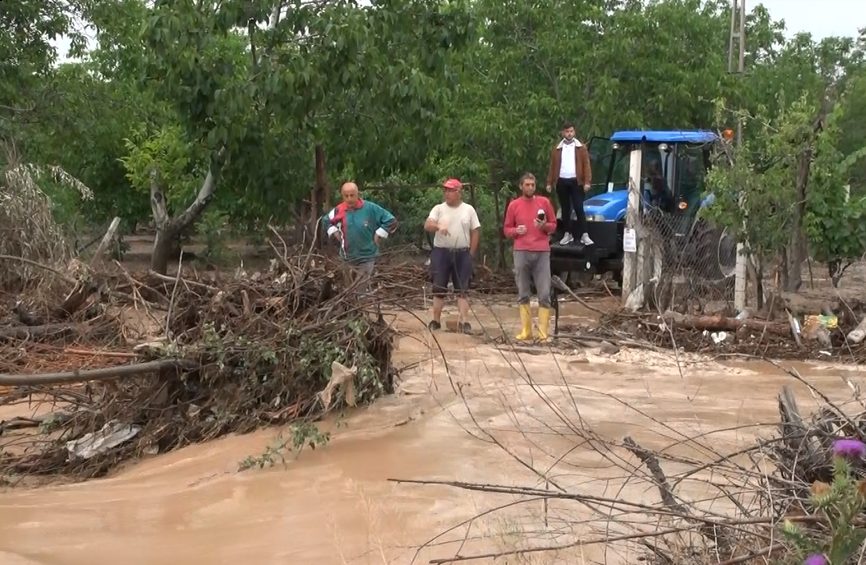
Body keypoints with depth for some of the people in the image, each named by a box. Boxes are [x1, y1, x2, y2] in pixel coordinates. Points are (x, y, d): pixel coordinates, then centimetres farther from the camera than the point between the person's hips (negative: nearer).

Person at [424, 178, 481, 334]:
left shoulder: (468, 210, 6)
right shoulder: (438, 209, 3)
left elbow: (475, 232, 7)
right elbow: (427, 225, -11)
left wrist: (471, 253, 0)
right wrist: (438, 227, -33)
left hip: (462, 254, 0)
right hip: (441, 252, 0)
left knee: (462, 289, 0)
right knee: (439, 289, 3)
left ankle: (464, 322, -1)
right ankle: (435, 321, 10)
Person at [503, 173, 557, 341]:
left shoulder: (544, 202, 8)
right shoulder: (514, 205, 8)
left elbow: (553, 225, 13)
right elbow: (506, 229, 12)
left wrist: (544, 226, -8)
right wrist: (516, 231, -9)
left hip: (542, 253, 0)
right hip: (521, 253, 0)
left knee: (544, 294, -5)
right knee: (523, 294, 4)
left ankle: (543, 332, -2)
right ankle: (526, 330, 10)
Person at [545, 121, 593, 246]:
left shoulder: (581, 147, 4)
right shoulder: (557, 149, 10)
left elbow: (586, 165, -1)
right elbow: (552, 166, 10)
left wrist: (587, 182, -11)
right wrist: (549, 183, 4)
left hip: (576, 181, -3)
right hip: (561, 182, 3)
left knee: (579, 209, -6)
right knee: (565, 209, 8)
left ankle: (584, 235, -7)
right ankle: (568, 234, 16)